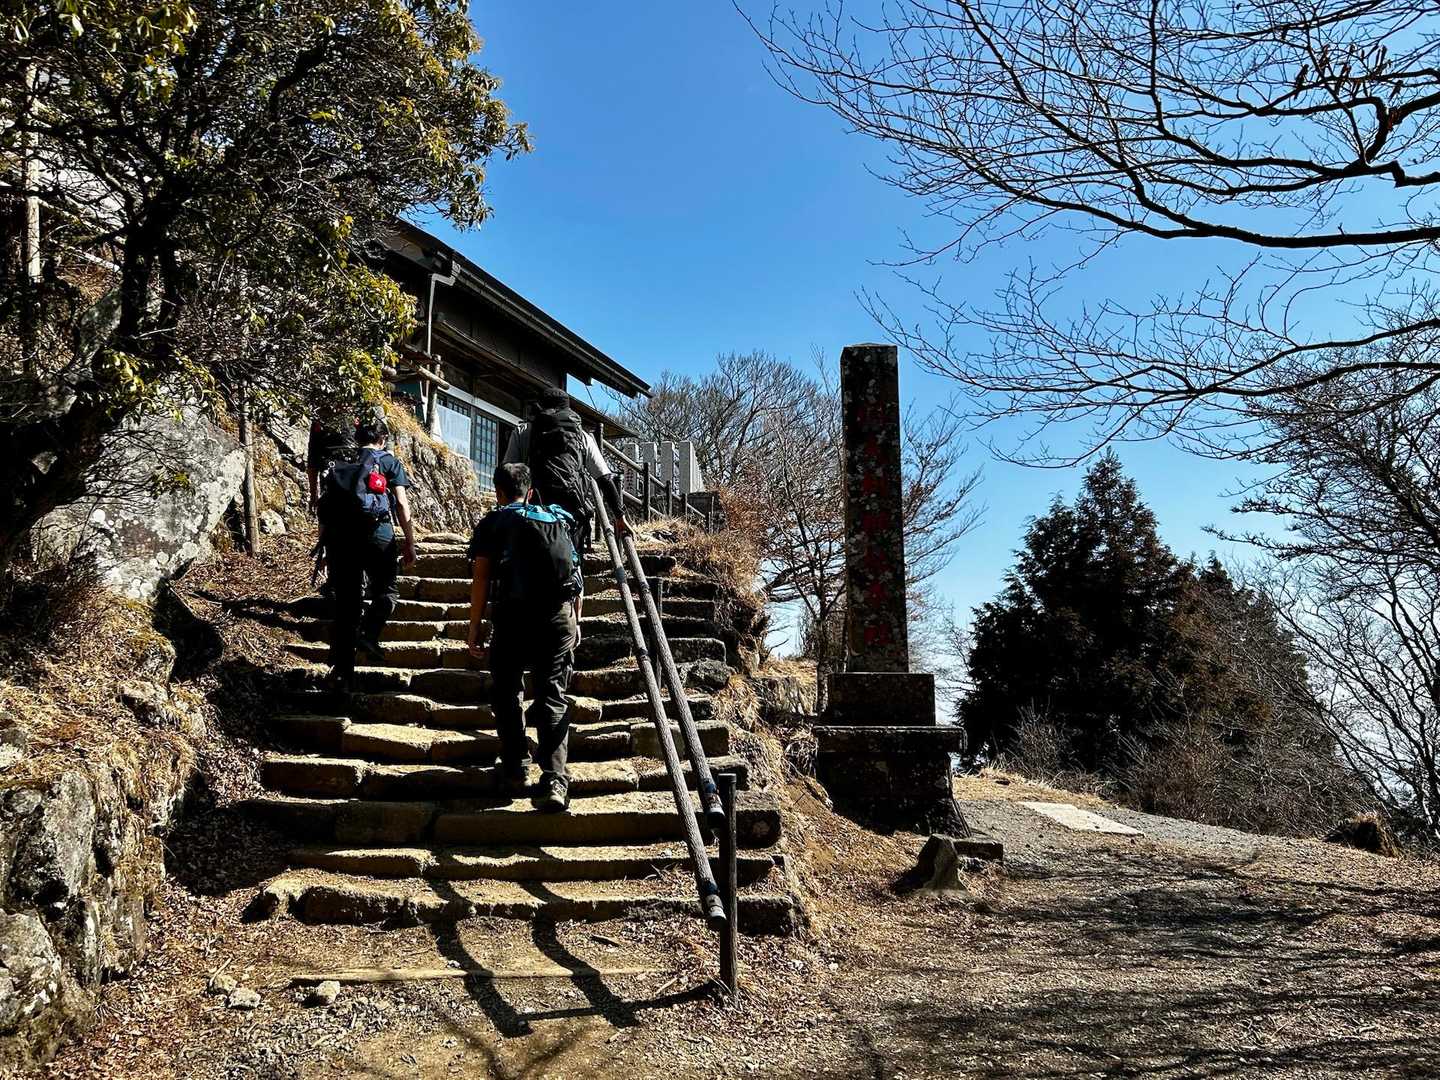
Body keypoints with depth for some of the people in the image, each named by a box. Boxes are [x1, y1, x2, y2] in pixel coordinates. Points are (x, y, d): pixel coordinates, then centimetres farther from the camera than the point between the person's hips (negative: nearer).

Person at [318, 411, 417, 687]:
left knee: (345, 602, 9)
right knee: (386, 591, 16)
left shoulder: (341, 466, 18)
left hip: (339, 537, 4)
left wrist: (325, 542, 17)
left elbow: (325, 506, 13)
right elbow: (402, 504, 0)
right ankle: (368, 633, -11)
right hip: (377, 533, -3)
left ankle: (342, 669, 9)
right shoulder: (389, 462, 8)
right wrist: (410, 543, 3)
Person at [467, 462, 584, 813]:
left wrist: (475, 627, 6)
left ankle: (513, 769, 20)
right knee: (553, 697, 2)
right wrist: (576, 622, 26)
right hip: (559, 616, 2)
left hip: (512, 616, -2)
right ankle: (554, 781, -10)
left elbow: (481, 578, 2)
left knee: (507, 694, 16)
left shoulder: (492, 523, 11)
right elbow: (576, 576, 19)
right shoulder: (559, 521, 21)